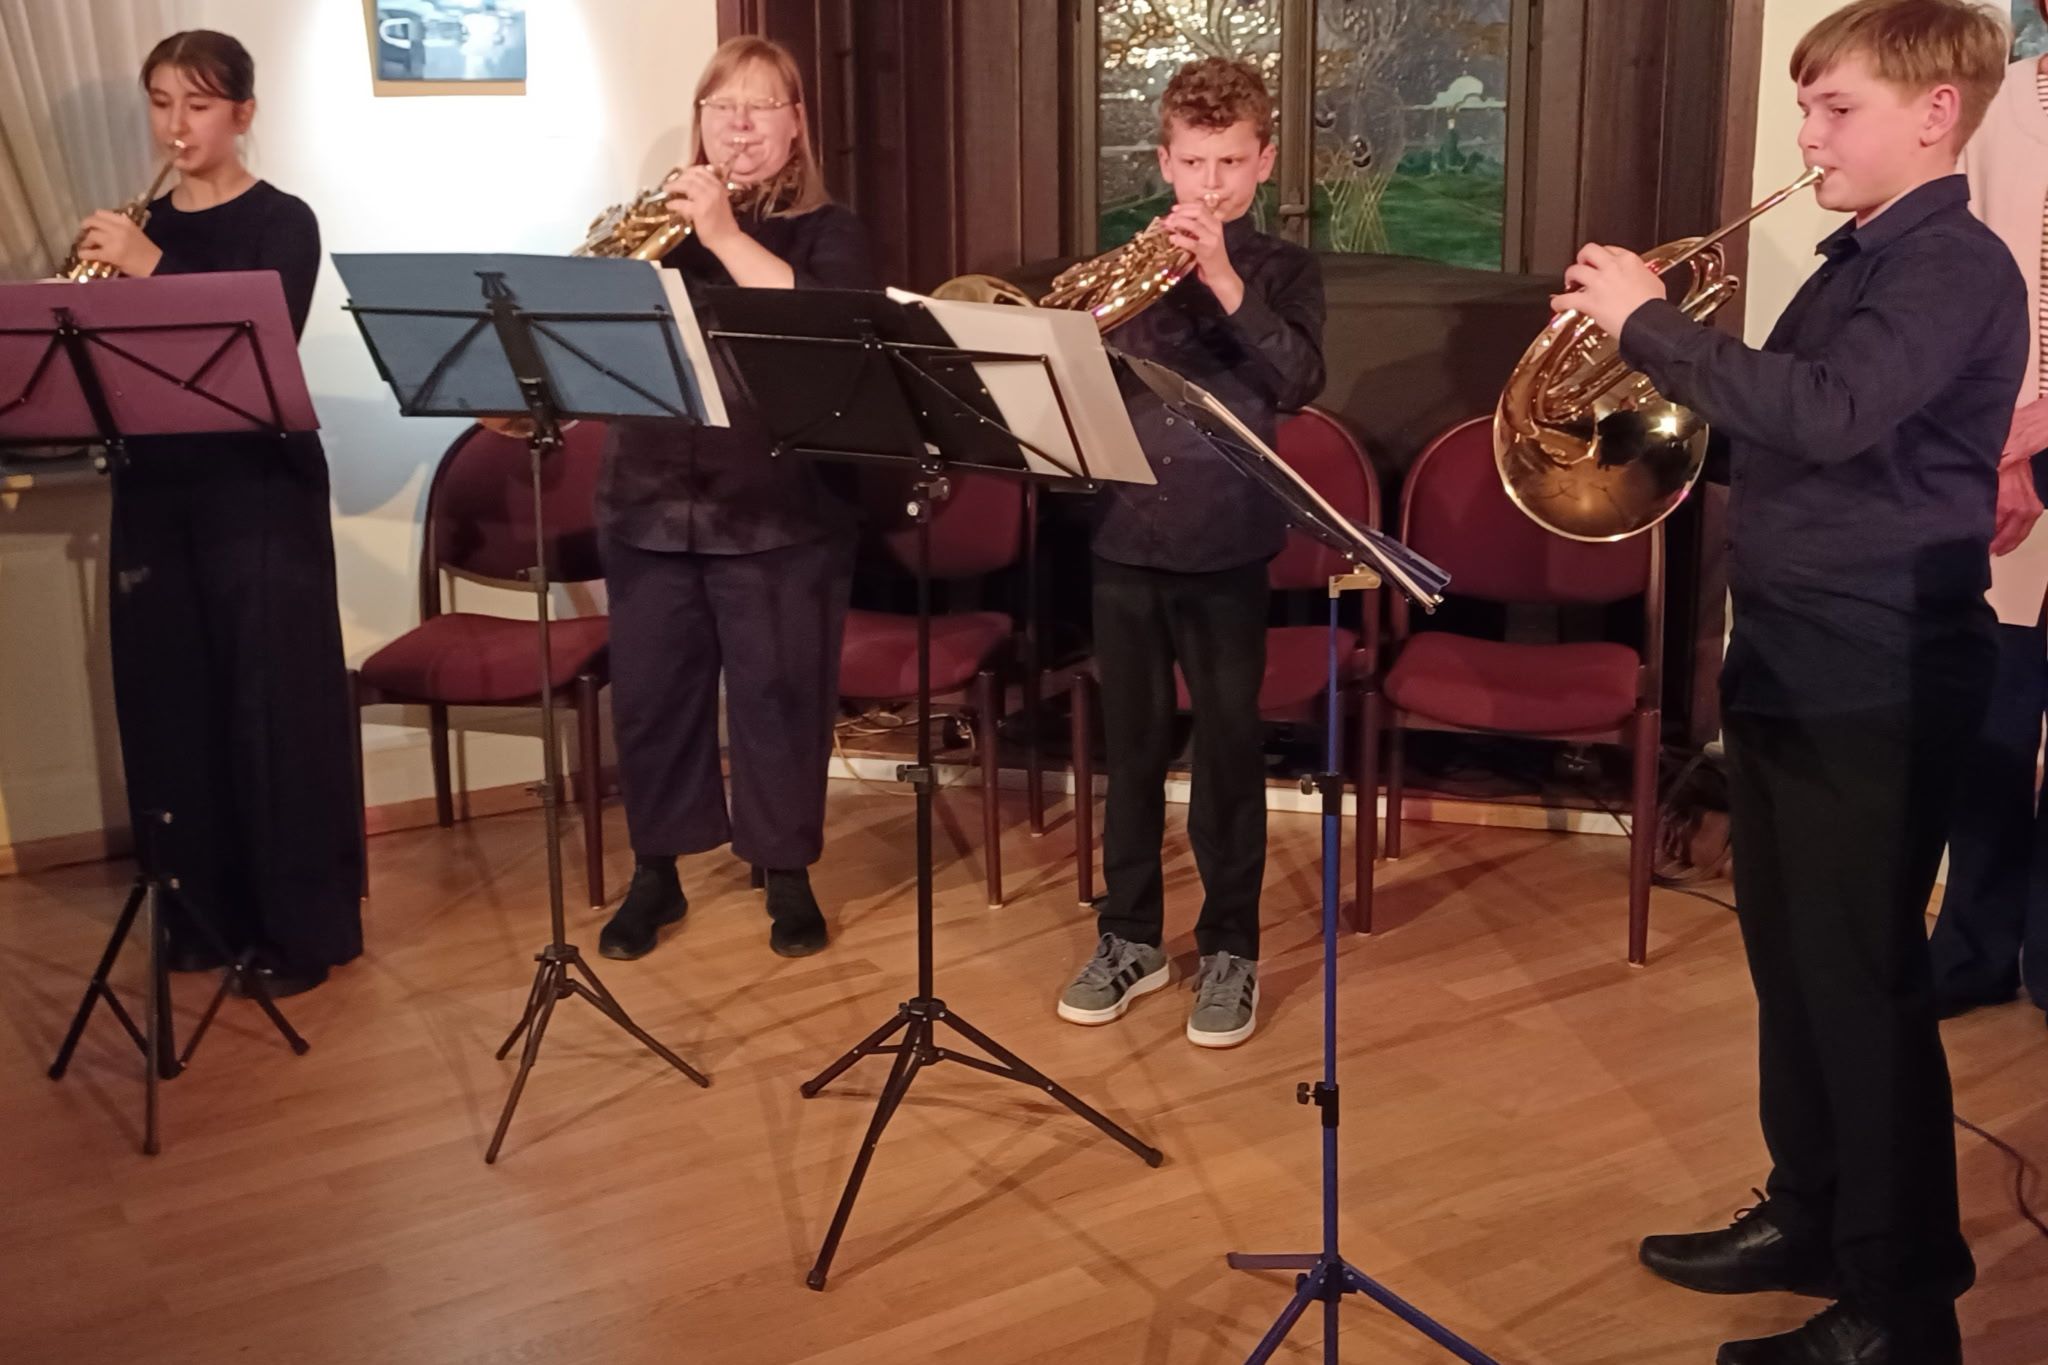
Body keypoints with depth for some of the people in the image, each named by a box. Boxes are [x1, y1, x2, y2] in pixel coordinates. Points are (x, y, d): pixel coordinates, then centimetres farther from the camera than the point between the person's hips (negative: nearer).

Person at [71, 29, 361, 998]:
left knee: (276, 704, -4)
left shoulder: (281, 223, -3)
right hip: (155, 489, 6)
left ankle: (303, 924, 6)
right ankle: (205, 912, 21)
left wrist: (156, 267, -25)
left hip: (260, 491, -5)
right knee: (170, 706, 8)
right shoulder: (135, 228, 12)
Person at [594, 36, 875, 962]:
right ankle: (655, 874, 23)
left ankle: (788, 876, 19)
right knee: (649, 694, 8)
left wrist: (725, 235, -20)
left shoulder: (826, 231, 3)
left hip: (778, 510, -3)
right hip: (651, 503, 3)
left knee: (778, 696, 3)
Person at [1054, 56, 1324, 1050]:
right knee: (1130, 745, 11)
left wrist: (1224, 281, -23)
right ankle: (1130, 937, 25)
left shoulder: (1281, 269, 2)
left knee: (1227, 750, 4)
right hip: (1125, 536, 3)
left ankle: (1230, 949, 18)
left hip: (1226, 546, -3)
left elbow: (1300, 381, -15)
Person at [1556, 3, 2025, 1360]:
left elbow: (1825, 416, -31)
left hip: (1878, 679, -9)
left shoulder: (1956, 266, -15)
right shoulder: (1856, 263, 15)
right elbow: (1774, 426, 20)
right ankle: (1810, 1215, 32)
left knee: (1863, 980, -3)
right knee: (1791, 961, 17)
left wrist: (1652, 320, -23)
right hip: (1793, 659, 9)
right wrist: (1653, 339, 5)